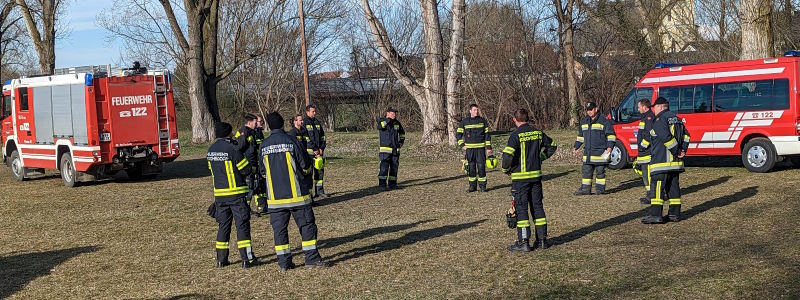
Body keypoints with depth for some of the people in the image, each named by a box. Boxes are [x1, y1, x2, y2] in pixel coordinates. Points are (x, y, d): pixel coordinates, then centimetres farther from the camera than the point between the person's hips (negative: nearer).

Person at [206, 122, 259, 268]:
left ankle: (221, 259, 15)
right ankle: (247, 259, -1)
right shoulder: (232, 148, -15)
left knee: (223, 225, 13)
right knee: (242, 225, -1)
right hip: (236, 193, -6)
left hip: (219, 194, 6)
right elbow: (247, 169, -12)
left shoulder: (211, 150, 6)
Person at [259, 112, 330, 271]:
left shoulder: (264, 146, 2)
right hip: (296, 193, -3)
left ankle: (284, 262, 9)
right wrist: (302, 171, 18)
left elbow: (262, 171, 12)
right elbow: (306, 165, -4)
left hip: (275, 196, 3)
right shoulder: (292, 141, -8)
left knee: (279, 228, 9)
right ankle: (312, 258, 4)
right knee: (307, 225, 5)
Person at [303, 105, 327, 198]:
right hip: (309, 151, -6)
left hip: (318, 151, 6)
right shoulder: (304, 123, -5)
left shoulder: (317, 122, 15)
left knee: (320, 170, 7)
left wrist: (321, 148, 3)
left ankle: (320, 191, 14)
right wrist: (314, 149, -14)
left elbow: (322, 136, 17)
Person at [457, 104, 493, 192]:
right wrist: (462, 145, 0)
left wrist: (488, 147, 3)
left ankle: (482, 185, 6)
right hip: (469, 148, 1)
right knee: (471, 167, 2)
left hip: (481, 148, -1)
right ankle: (472, 186, 11)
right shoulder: (464, 122, 4)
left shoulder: (482, 120, 4)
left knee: (481, 166, -4)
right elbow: (458, 134, 10)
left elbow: (487, 134, 7)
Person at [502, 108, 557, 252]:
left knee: (521, 208, 0)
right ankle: (542, 239, 16)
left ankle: (523, 241, 0)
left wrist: (506, 169, -5)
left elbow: (507, 155, -22)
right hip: (536, 174, 5)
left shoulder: (516, 135, -13)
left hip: (520, 177, -5)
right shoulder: (538, 133, 6)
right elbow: (552, 145, 19)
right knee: (537, 206, 12)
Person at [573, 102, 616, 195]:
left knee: (600, 171, 1)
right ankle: (585, 189, 10)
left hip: (600, 152, -6)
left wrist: (609, 146, -12)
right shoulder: (584, 121, 15)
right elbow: (580, 135, 25)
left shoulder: (603, 121, -4)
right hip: (588, 152, 6)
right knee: (586, 171, 5)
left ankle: (600, 189, 9)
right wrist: (576, 146, 20)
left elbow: (610, 135, -3)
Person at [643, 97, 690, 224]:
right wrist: (683, 150, 6)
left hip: (662, 161, -9)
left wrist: (676, 151, -11)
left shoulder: (660, 120, -11)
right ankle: (675, 213, 15)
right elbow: (685, 135, 16)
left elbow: (666, 137, -21)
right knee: (673, 187, 13)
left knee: (657, 187, -10)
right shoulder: (676, 118, 18)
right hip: (675, 162, 9)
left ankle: (655, 214, -16)